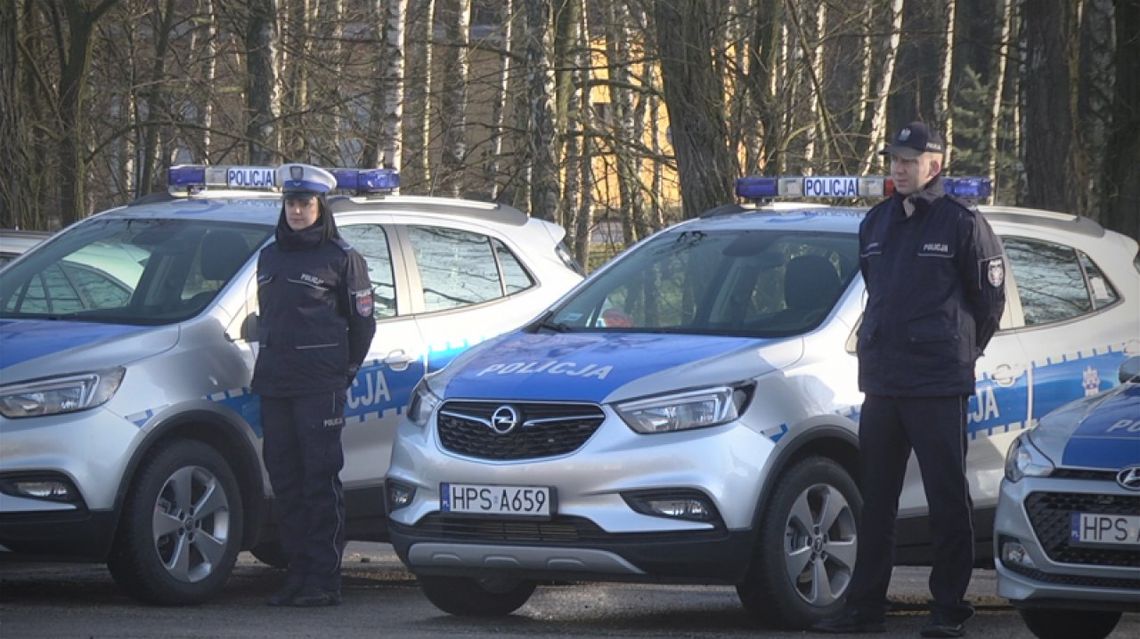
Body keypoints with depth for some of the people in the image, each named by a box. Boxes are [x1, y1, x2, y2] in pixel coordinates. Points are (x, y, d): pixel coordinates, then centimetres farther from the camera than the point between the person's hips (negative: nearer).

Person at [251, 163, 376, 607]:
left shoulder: (340, 258, -1)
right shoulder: (270, 257, 17)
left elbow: (362, 320, 3)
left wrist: (345, 371, 1)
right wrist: (269, 364, 16)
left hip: (320, 386, -6)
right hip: (273, 384, 6)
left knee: (321, 481, -8)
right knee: (285, 481, 5)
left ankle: (324, 580, -9)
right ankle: (298, 575, 9)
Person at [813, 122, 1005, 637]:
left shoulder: (962, 224, -4)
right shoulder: (876, 224, 14)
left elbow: (990, 297, 3)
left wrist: (960, 351, 9)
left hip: (939, 386, -6)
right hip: (880, 382, 6)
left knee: (947, 499, -3)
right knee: (875, 500, 8)